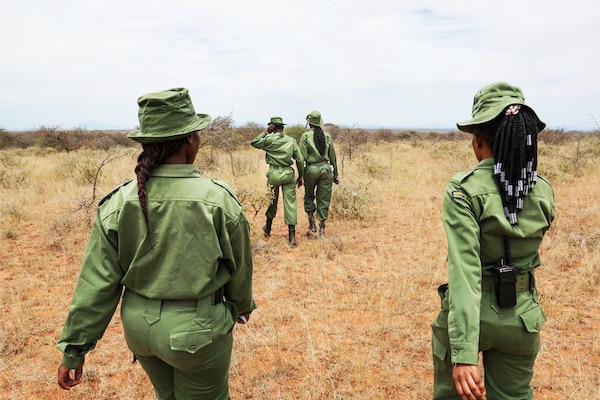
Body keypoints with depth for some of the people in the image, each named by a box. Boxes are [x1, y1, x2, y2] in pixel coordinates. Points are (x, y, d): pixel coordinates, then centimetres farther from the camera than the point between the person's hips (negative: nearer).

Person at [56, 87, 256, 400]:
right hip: (197, 330, -4)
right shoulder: (219, 200, -20)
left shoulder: (119, 203, -12)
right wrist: (243, 306, 14)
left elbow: (96, 283, -8)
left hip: (139, 325, 4)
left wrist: (74, 348, 4)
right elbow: (239, 269, -6)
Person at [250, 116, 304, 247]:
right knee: (290, 203, 0)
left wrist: (265, 132, 5)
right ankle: (292, 235, -3)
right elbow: (300, 160, 3)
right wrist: (300, 176, 13)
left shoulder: (269, 139, -6)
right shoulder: (291, 141, 4)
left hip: (274, 173, -1)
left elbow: (253, 143, 7)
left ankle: (268, 228, 36)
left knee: (272, 201, 16)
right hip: (288, 173, 2)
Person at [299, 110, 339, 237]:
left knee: (309, 197, 18)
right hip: (326, 168, 3)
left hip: (312, 168, -2)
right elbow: (333, 156, 9)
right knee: (324, 199, 8)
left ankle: (312, 224, 11)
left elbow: (303, 156, -10)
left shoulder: (305, 136, -4)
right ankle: (322, 228, 11)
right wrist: (335, 174, 17)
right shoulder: (327, 136, 6)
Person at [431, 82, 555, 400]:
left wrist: (463, 353, -28)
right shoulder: (543, 191, -4)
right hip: (522, 316, 4)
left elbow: (464, 270, -28)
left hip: (470, 315, -4)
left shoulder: (465, 190, -21)